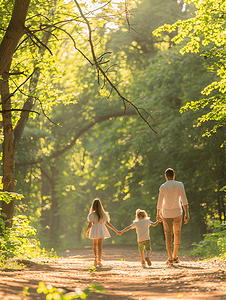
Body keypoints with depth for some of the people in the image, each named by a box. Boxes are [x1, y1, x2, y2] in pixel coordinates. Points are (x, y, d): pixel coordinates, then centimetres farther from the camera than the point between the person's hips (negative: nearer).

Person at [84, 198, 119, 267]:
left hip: (94, 230, -1)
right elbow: (108, 223, -5)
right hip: (101, 230, 1)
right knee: (100, 245, 5)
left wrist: (86, 232, 4)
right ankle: (99, 261, 0)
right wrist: (116, 230, 1)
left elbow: (90, 225, -10)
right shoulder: (103, 214, -4)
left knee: (95, 244, 19)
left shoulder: (92, 215, -11)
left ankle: (95, 259, 7)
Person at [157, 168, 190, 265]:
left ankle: (170, 258, -2)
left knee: (168, 235, 3)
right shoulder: (179, 185, -1)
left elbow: (160, 202, -1)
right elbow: (184, 200, -6)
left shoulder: (163, 187, -2)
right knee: (177, 233, 16)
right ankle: (175, 257, 15)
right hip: (177, 213, 1)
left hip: (166, 213, -1)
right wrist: (187, 213, -4)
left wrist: (158, 214, 12)